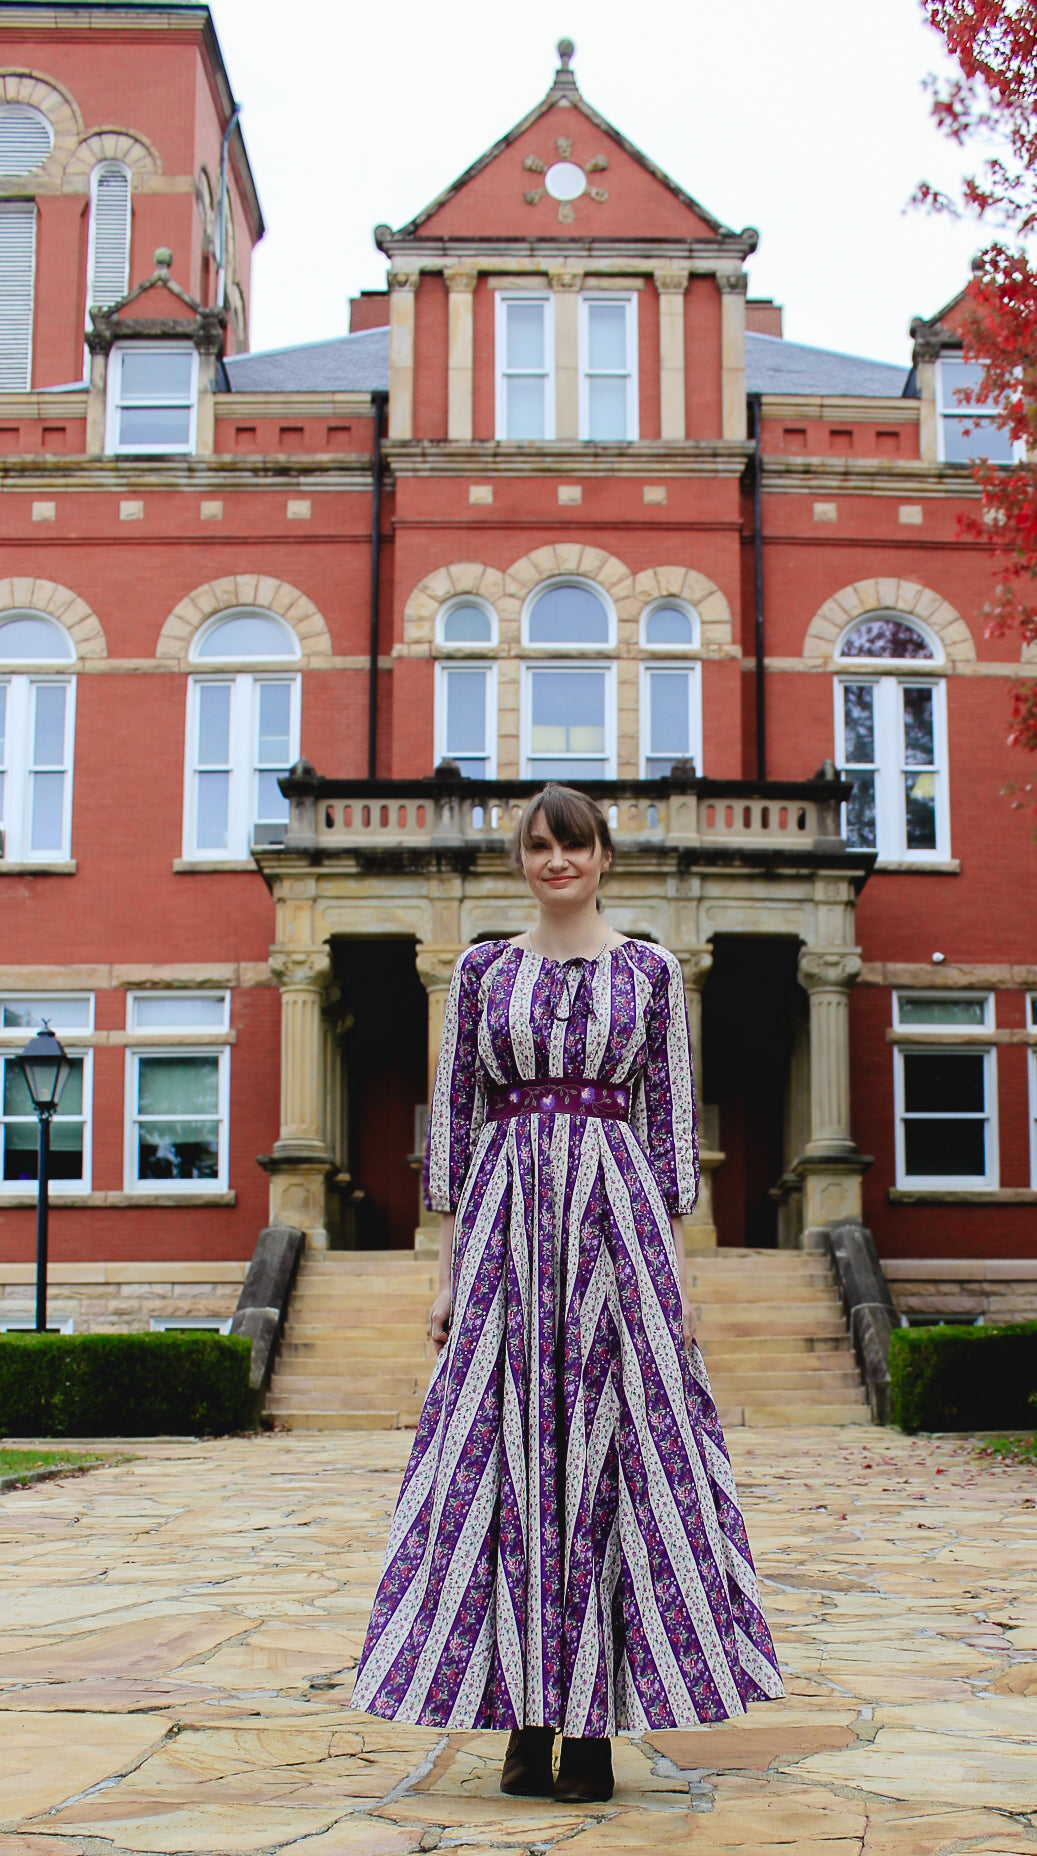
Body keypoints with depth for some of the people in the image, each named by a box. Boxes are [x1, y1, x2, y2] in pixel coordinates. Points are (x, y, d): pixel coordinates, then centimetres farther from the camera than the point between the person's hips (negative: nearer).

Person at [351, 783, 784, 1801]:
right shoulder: (481, 969, 10)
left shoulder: (649, 970, 8)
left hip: (616, 1216, -1)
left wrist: (674, 1268, 1)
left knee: (612, 1446, -3)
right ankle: (526, 1722, 9)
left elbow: (670, 1119, 7)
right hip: (506, 1216, 1)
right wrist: (448, 1268, 3)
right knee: (506, 1453, -1)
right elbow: (454, 1114, 9)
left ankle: (595, 1728, 5)